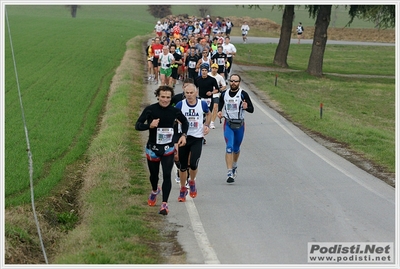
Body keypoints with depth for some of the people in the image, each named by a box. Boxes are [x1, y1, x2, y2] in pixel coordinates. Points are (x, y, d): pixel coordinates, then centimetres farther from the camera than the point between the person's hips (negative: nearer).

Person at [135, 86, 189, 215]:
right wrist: (150, 125, -29)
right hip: (152, 148, 0)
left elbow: (185, 122, 15)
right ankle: (155, 191, 50)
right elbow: (137, 125, -10)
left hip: (168, 149, 0)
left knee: (167, 175, -13)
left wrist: (183, 135, 0)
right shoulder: (150, 110, -11)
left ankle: (164, 204, -10)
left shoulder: (174, 111, -4)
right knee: (154, 175, 17)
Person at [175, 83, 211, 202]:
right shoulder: (180, 105, -6)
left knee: (193, 164, -14)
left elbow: (209, 114, 19)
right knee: (183, 166, 6)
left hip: (197, 138, 0)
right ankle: (183, 189, 26)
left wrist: (206, 125, 5)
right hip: (183, 137, 1)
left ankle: (192, 182, 19)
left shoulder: (202, 104, -3)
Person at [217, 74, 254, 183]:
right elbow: (220, 103, 22)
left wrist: (246, 107, -29)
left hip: (239, 124, 0)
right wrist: (219, 111, 3)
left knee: (236, 148, 16)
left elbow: (251, 109, -7)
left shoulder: (243, 94, -7)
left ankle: (234, 166, 44)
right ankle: (230, 173, -16)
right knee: (229, 147, -13)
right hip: (228, 124, 0)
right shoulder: (224, 94, 1)